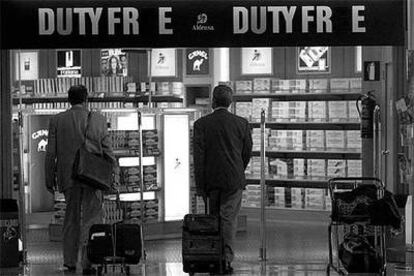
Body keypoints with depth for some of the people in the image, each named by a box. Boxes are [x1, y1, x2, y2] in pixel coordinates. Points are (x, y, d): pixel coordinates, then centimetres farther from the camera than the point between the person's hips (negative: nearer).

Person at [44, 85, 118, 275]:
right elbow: (107, 150, 0)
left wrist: (49, 178, 10)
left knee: (71, 218, 16)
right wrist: (114, 173, 7)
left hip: (68, 177, 2)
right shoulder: (98, 119, -1)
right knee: (91, 218, 1)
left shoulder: (57, 121, 1)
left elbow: (51, 153, 3)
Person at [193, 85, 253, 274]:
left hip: (211, 180, 0)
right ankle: (226, 259, -8)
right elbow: (247, 152, 6)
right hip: (234, 180, 0)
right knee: (229, 218, 0)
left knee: (214, 218, 13)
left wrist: (199, 185, -4)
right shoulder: (242, 123, -1)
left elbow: (198, 156, -7)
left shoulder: (201, 124, -5)